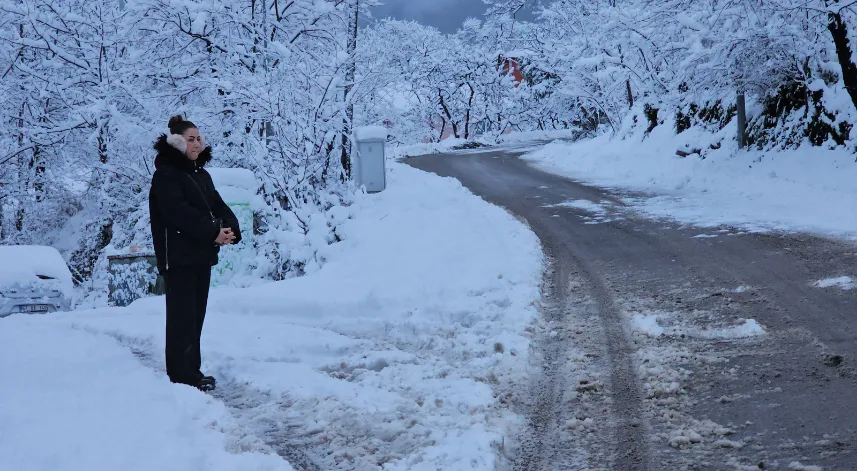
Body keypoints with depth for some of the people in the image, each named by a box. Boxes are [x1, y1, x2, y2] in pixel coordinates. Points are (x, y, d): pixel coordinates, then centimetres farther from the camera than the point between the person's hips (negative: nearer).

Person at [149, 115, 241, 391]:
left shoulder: (201, 174, 17)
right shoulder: (166, 174, -9)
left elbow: (218, 205, 9)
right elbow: (179, 211, -21)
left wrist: (230, 228, -12)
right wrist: (213, 232, -24)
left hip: (202, 255, 8)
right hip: (179, 256, -8)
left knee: (196, 315, 11)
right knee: (182, 316, -7)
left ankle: (192, 371, 17)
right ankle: (182, 376, -5)